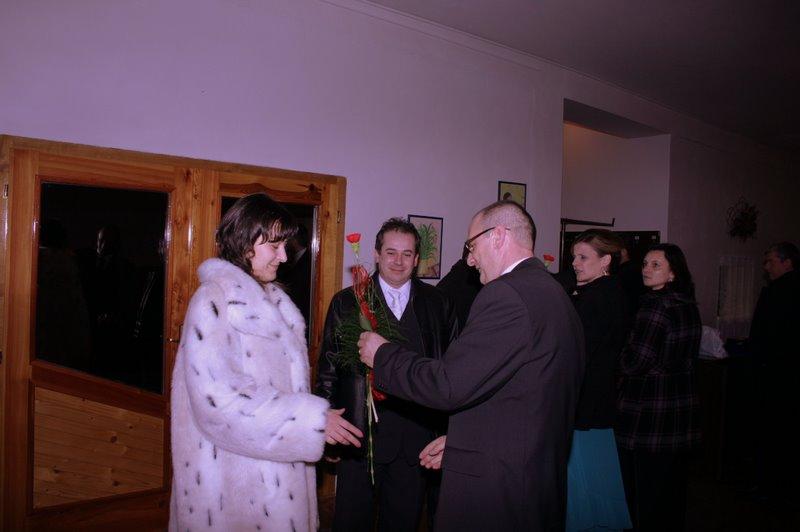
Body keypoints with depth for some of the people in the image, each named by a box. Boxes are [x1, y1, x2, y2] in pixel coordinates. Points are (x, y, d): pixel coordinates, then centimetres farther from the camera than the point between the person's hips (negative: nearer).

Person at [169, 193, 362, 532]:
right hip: (235, 470, -7)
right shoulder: (214, 300, -15)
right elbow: (219, 395, -24)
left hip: (277, 463, 7)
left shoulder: (271, 299, 10)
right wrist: (311, 420, -23)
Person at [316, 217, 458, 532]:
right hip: (361, 434, -1)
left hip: (416, 440, 1)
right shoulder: (347, 302, 1)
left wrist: (447, 431, 4)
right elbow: (328, 368, 2)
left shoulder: (437, 304, 4)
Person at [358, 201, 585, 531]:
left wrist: (382, 355, -7)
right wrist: (460, 441, 16)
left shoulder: (506, 294, -20)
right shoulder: (554, 294, 10)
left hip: (491, 488, -9)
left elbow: (447, 385, -22)